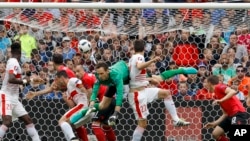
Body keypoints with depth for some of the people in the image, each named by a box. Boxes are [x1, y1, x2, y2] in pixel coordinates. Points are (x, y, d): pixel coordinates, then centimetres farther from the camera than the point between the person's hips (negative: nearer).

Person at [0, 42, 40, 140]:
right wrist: (25, 81, -16)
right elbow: (11, 79, -28)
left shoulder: (12, 61, 14)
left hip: (14, 98, 10)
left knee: (28, 120, 10)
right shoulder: (14, 63, -15)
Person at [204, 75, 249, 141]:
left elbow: (233, 92, -23)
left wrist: (221, 100, -26)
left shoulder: (219, 87, -4)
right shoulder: (217, 95, 21)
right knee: (215, 134, 6)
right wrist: (214, 123, 20)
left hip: (238, 113, -10)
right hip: (231, 115, 10)